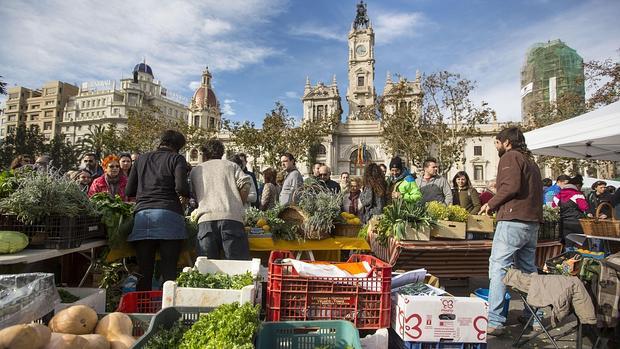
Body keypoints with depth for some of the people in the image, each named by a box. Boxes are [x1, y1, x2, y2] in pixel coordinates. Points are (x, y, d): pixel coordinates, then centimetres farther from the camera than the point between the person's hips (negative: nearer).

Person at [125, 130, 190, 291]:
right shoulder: (176, 159, 5)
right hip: (168, 214, -4)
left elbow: (129, 191, 18)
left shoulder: (141, 159, 19)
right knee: (169, 270, -1)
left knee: (144, 271, 9)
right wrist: (184, 198, 10)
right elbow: (181, 187, -10)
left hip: (141, 214, 4)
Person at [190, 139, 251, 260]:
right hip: (231, 217, -1)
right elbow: (245, 184, 3)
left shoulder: (195, 170, 25)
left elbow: (194, 195, 25)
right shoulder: (231, 165, 19)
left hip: (206, 219, 2)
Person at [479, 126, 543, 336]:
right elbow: (536, 192, 20)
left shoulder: (510, 157, -3)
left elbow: (511, 186, -18)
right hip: (532, 222, 9)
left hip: (513, 222, -9)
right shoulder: (530, 161, 23)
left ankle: (494, 322, -9)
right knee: (528, 270, 17)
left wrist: (491, 204, -7)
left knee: (498, 268, -8)